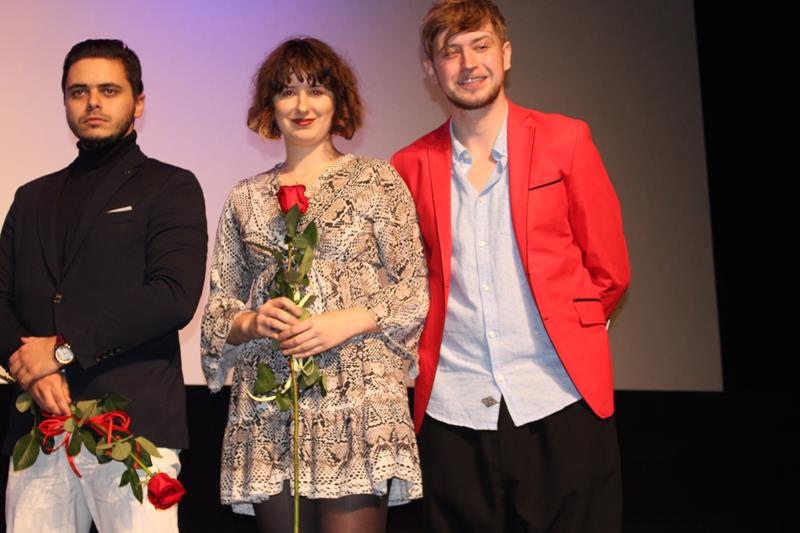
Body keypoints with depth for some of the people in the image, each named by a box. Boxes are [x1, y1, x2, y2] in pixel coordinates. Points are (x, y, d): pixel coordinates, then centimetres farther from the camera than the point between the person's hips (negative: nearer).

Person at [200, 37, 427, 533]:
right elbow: (220, 305, 15)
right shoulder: (246, 198, 14)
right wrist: (252, 322, -7)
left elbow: (414, 289, 2)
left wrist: (348, 321, -13)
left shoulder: (377, 181, 5)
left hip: (357, 399, -3)